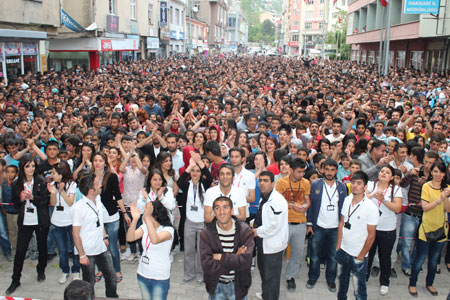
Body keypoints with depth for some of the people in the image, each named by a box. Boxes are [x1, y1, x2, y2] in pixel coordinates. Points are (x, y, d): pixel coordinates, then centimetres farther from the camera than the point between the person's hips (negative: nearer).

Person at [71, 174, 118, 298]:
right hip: (87, 252, -6)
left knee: (111, 278, 14)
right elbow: (76, 234, -16)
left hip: (101, 248, 6)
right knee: (89, 284, 10)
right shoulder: (78, 208, -21)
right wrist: (82, 255, -15)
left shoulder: (98, 199, 0)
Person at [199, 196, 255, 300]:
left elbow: (245, 261, -25)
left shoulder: (245, 231, -14)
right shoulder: (206, 233, -13)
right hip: (216, 285, 0)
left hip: (238, 285, 0)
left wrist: (220, 257, -22)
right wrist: (235, 258, -22)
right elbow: (207, 266, -22)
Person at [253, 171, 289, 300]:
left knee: (271, 275, 2)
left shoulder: (277, 201, -23)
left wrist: (257, 231, -16)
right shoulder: (264, 199, 10)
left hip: (273, 244, -10)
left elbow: (275, 225, -27)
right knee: (263, 270, 25)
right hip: (262, 242, 10)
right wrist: (253, 224, 7)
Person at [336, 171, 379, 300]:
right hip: (343, 250, 5)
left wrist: (361, 256, -10)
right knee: (342, 279, 23)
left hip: (358, 255, -5)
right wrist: (338, 245, 4)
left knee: (359, 288, 4)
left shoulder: (371, 208, -17)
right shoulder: (347, 200, -2)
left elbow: (371, 235, -13)